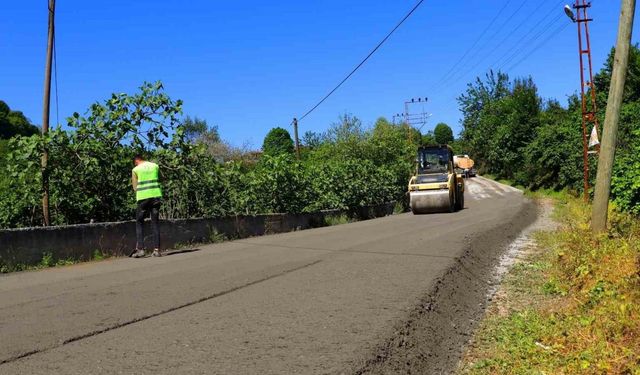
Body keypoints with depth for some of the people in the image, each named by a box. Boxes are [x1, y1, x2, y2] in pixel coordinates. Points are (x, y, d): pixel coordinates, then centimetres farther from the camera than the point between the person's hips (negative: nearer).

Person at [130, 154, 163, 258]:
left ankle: (140, 249, -1)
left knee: (139, 222, 9)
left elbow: (135, 187, 5)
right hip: (156, 196, 2)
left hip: (143, 198, -2)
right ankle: (156, 249, 3)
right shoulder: (155, 166, 8)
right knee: (155, 222, 7)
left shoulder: (136, 170, 1)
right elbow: (160, 179, 15)